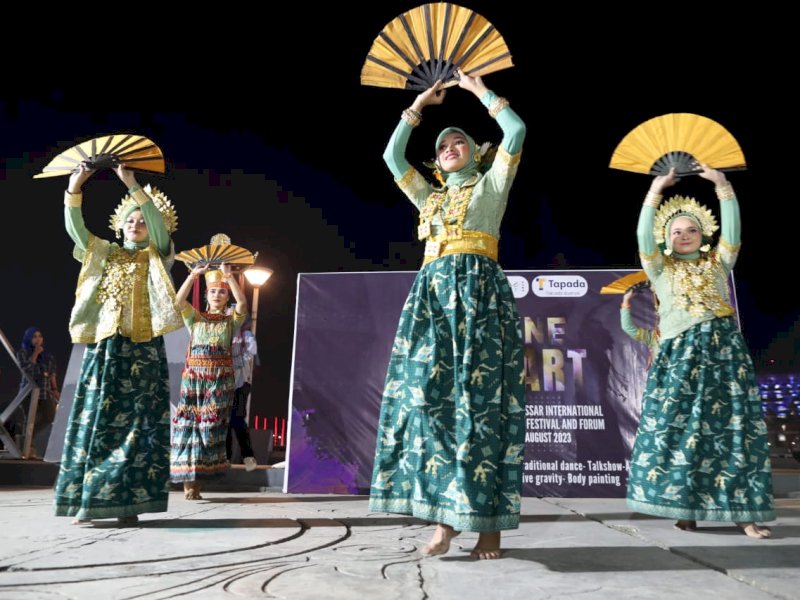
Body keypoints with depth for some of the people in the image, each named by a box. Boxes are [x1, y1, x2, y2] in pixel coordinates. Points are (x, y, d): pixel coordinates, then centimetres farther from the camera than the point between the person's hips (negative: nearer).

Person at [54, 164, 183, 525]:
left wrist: (132, 185, -16)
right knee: (95, 421, 2)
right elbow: (75, 228, 5)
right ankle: (87, 500, 8)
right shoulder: (105, 254, 18)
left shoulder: (157, 256, 8)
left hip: (141, 349, -3)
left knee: (137, 425, -5)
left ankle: (129, 503, -2)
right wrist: (73, 189, -8)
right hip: (103, 346, 4)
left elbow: (160, 224, -9)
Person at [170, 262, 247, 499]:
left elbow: (242, 303, -8)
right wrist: (193, 275, -11)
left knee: (212, 426, -2)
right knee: (189, 423, -4)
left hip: (220, 379, 0)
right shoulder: (195, 318, 13)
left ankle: (196, 479, 6)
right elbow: (178, 300, -4)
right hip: (194, 376, 0)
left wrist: (228, 276, -11)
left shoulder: (231, 321, 12)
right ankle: (188, 480, 1)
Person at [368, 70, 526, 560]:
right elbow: (392, 156, 27)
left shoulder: (492, 184, 16)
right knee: (429, 394, -8)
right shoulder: (429, 196, 27)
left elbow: (516, 130, 7)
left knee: (479, 395, -11)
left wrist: (480, 90, 18)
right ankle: (447, 515, -4)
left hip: (479, 289, -4)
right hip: (432, 293, 4)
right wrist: (418, 106, 30)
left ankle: (490, 522, -6)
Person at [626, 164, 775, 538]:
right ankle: (684, 508, 0)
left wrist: (723, 186, -4)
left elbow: (732, 232, 3)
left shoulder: (717, 263, 17)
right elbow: (644, 238, -1)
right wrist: (655, 192, -5)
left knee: (733, 426, -4)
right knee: (677, 426, -8)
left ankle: (741, 511, 1)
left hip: (723, 349, 2)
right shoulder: (660, 268, 14)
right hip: (680, 353, -1)